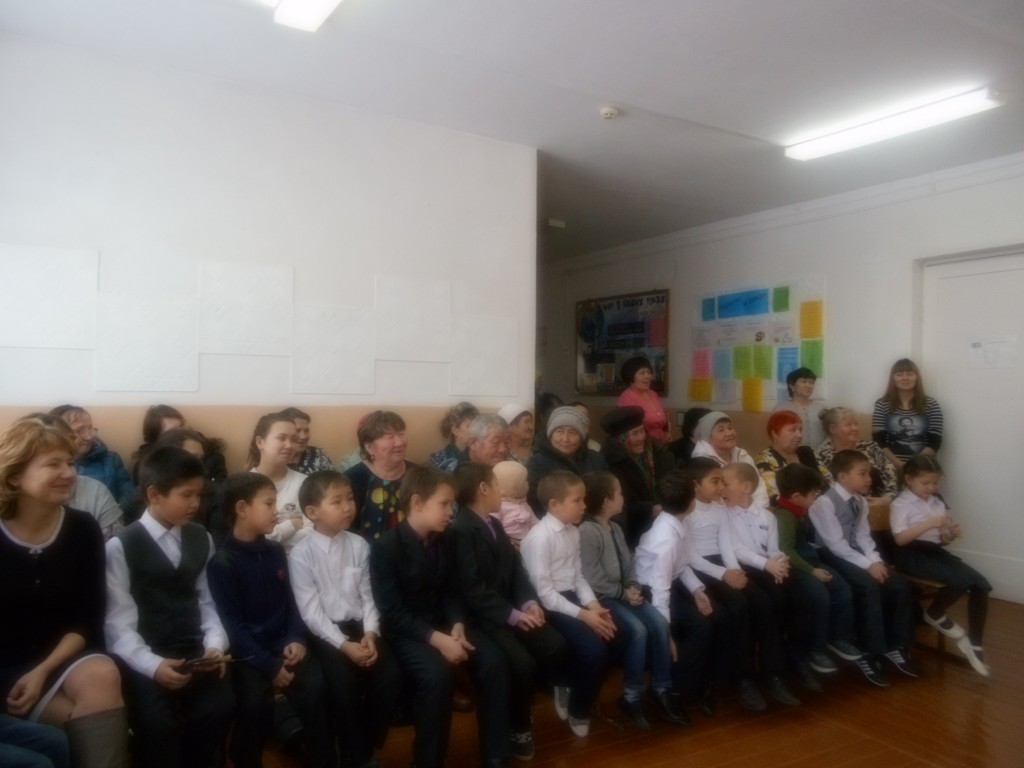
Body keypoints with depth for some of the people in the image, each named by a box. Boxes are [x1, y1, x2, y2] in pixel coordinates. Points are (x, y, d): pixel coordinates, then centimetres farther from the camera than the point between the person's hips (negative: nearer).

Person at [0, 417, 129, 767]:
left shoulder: (83, 530, -3)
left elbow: (88, 619, -1)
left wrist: (43, 671, -14)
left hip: (62, 656, 3)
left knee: (102, 677, -29)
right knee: (95, 719, -23)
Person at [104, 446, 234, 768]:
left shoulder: (201, 540, 12)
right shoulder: (121, 546, -3)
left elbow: (207, 601, 10)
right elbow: (118, 623, -7)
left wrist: (214, 645, -7)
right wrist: (152, 664, -19)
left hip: (194, 654, 4)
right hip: (144, 659, -3)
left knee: (220, 707, -18)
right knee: (158, 723, -26)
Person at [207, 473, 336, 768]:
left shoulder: (276, 551, 9)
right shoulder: (222, 563, -9)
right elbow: (232, 625, -12)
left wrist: (297, 639, -5)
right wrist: (269, 666, -16)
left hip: (283, 644, 4)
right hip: (248, 652, -4)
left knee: (316, 688, -17)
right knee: (256, 702, -27)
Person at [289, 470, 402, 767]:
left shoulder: (359, 545, 7)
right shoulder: (301, 554, -7)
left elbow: (368, 595, 6)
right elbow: (311, 611, -11)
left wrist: (371, 634, -10)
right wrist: (344, 644, -19)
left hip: (359, 626, 4)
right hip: (325, 633, -4)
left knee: (390, 674, -16)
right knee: (344, 681, -27)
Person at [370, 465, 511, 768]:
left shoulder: (444, 540, 4)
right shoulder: (386, 548, -17)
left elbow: (452, 591, 11)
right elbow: (393, 613, -20)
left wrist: (457, 625, -9)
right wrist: (437, 639, -27)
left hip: (442, 623, 6)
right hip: (405, 631, -6)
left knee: (493, 660, -14)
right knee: (437, 674, -32)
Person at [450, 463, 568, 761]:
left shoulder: (494, 524, 17)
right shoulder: (461, 529, -14)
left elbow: (515, 568, 11)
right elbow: (472, 588, -21)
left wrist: (529, 602, -6)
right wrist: (511, 614, -20)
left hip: (511, 609, 9)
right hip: (481, 616, -8)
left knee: (555, 646, -8)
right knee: (522, 663, -25)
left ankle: (519, 712, 14)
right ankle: (518, 727, 4)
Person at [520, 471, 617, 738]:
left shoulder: (573, 532, 8)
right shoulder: (540, 537, -18)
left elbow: (578, 576, 10)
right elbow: (543, 591, -19)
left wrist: (593, 605, -7)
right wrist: (583, 615, -21)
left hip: (570, 598, 8)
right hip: (549, 606, -8)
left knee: (612, 640, -9)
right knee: (594, 649, -21)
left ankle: (570, 689, 16)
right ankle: (578, 711, 7)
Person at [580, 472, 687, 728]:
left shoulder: (616, 528, 14)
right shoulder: (587, 531, -17)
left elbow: (628, 565, 14)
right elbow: (591, 579, -21)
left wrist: (634, 588, -6)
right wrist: (623, 593, -14)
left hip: (623, 593, 8)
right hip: (601, 598, -8)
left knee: (659, 623, -13)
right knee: (637, 629, -27)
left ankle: (661, 689, 1)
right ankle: (631, 696, -8)